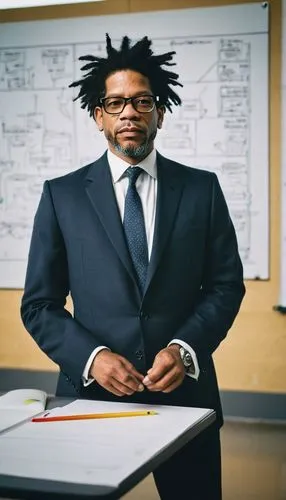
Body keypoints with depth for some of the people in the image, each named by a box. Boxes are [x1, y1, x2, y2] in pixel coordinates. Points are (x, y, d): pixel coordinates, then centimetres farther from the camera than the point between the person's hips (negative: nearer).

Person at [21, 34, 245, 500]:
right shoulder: (62, 195, 2)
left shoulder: (202, 188, 4)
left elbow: (226, 285, 3)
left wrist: (185, 349, -12)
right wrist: (90, 356, -14)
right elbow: (39, 304, 1)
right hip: (92, 390, 0)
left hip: (184, 389, 1)